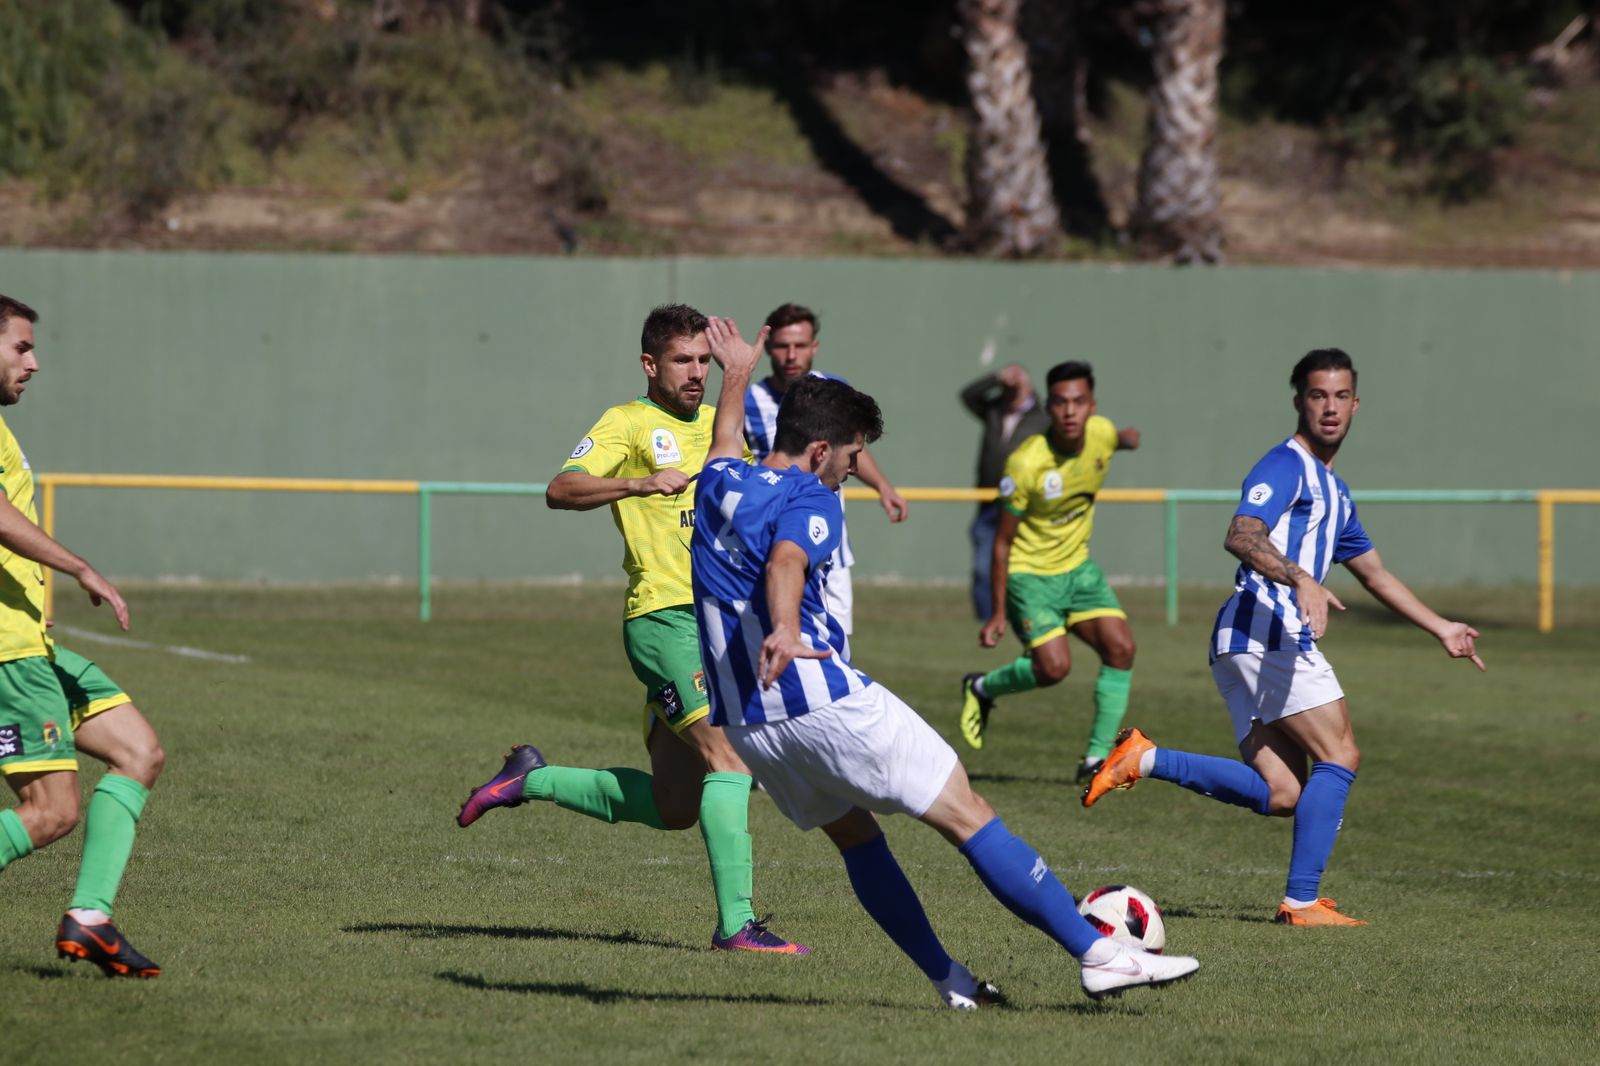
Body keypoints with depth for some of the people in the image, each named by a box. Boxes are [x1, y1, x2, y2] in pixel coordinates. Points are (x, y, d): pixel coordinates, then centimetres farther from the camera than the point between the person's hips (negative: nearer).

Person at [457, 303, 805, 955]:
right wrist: (643, 483, -32)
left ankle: (532, 779, 27)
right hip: (664, 616, -8)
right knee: (729, 754, -22)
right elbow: (561, 491, -18)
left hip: (717, 620, 8)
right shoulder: (629, 423, -3)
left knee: (672, 808, 10)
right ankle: (735, 922, -24)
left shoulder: (718, 426, 19)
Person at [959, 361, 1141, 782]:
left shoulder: (1101, 433, -9)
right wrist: (998, 613, -14)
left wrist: (1127, 439, 1)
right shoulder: (1026, 463, -25)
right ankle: (981, 689, 12)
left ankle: (1098, 756, 0)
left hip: (1077, 566, 6)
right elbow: (1003, 541, -16)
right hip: (1028, 573, -6)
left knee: (1120, 648, -10)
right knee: (1054, 666, -19)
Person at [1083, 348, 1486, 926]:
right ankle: (1302, 901, -11)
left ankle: (1146, 760, -2)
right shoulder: (1284, 467, -6)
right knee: (1340, 755, -10)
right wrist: (1301, 579, -39)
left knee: (1281, 794, 0)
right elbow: (1241, 536, -24)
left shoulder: (1333, 490, 25)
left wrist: (1441, 629, 37)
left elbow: (1375, 574, 36)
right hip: (1265, 629, -9)